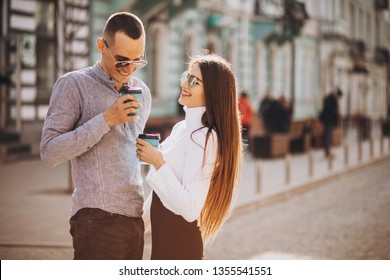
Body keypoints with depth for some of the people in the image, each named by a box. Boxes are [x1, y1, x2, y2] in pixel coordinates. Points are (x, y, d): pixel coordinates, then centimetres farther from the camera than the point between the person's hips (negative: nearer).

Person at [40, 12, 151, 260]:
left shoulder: (143, 92, 16)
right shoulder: (74, 85, -3)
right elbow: (50, 153, -12)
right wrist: (106, 120, -16)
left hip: (136, 217, 6)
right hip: (98, 218, -6)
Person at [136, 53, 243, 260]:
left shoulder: (204, 138, -20)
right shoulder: (182, 128, 8)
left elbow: (190, 208, -25)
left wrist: (158, 162, -23)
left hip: (179, 243, -9)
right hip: (164, 235, 9)